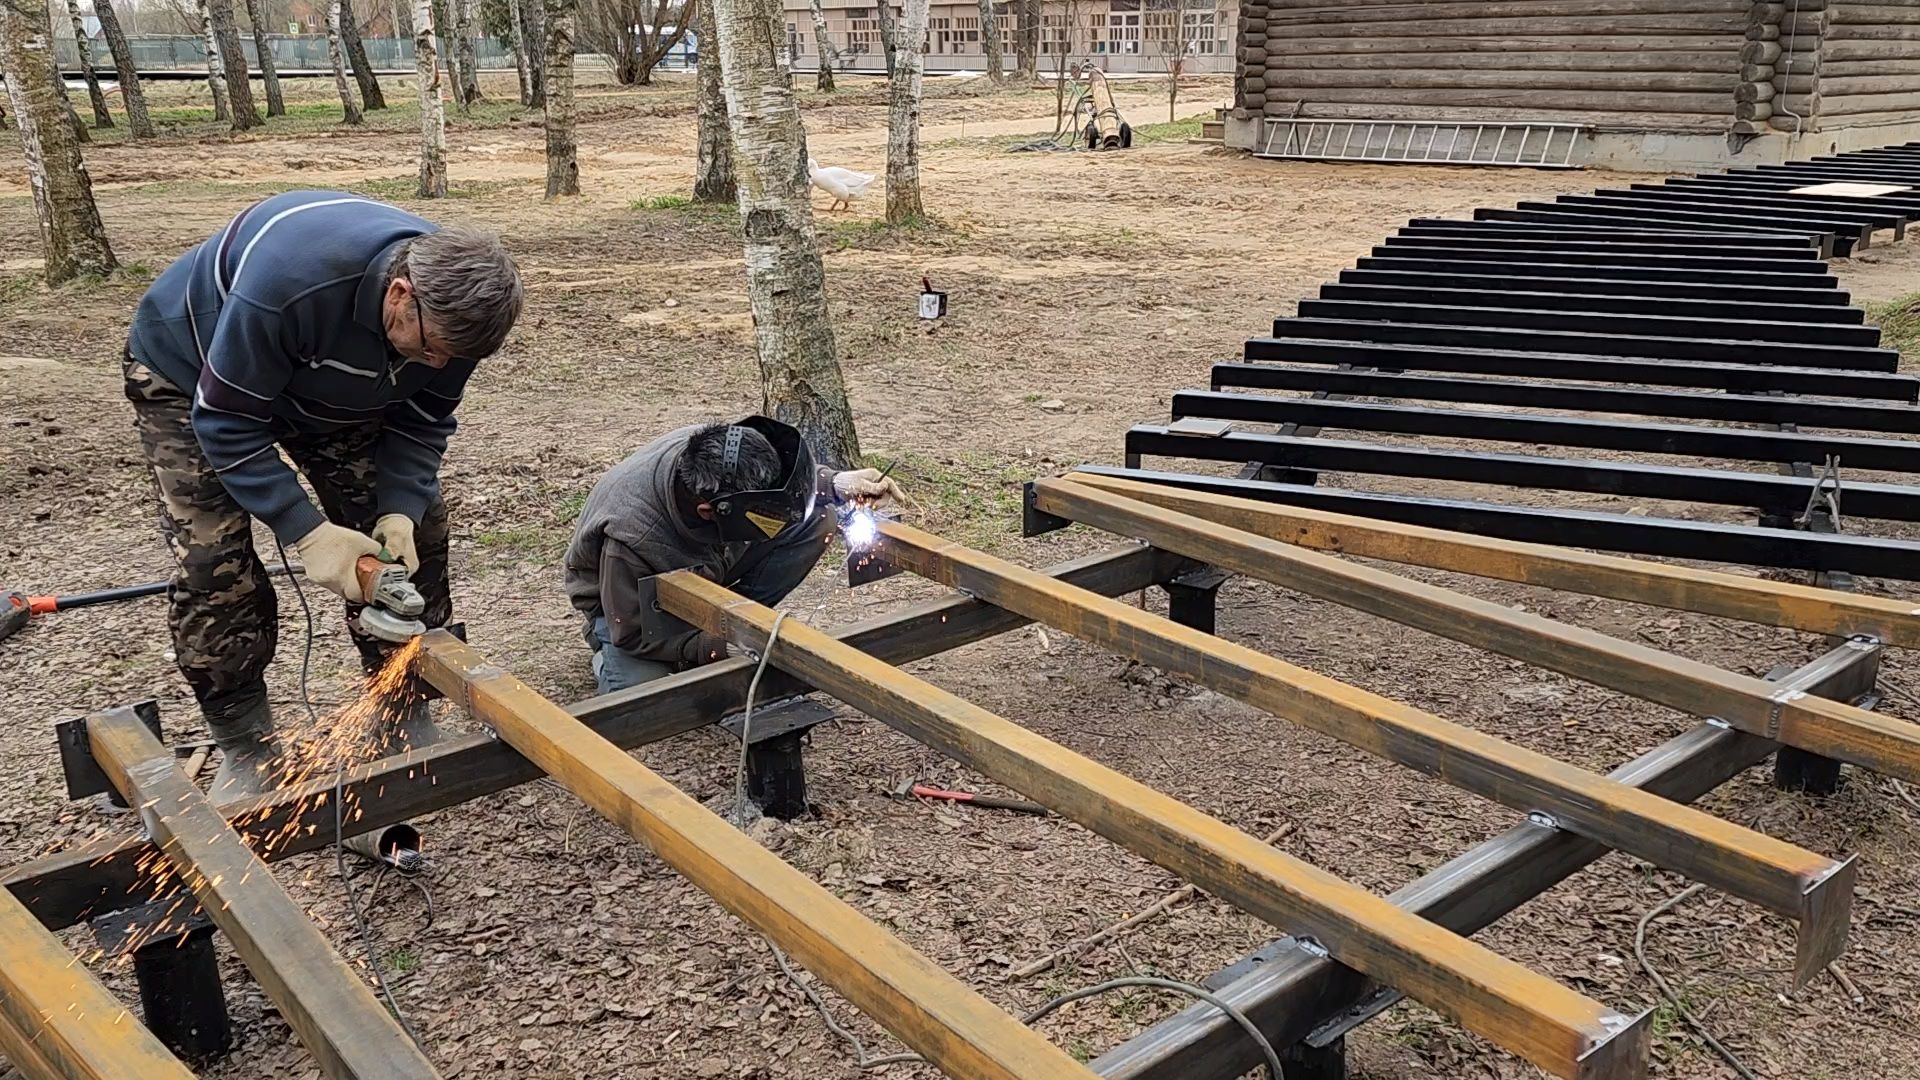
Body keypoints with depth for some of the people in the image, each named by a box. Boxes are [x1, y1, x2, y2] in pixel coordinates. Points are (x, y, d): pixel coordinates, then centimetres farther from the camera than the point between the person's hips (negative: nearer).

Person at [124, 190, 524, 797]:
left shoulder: (449, 303, -26)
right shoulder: (286, 282, -44)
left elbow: (421, 422, -12)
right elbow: (227, 421, -33)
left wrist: (401, 507, -28)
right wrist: (303, 531, -37)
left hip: (331, 391, 5)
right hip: (190, 375, -5)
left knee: (415, 535, -5)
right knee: (214, 563, -16)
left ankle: (406, 717, 10)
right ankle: (245, 751, 2)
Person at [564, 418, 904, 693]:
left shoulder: (716, 452, -28)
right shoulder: (631, 535, -42)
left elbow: (787, 479, -5)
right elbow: (634, 634, -27)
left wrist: (838, 484, -22)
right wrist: (719, 648, -34)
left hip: (701, 572, 5)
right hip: (629, 597, -4)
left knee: (819, 519, -17)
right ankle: (607, 650, 3)